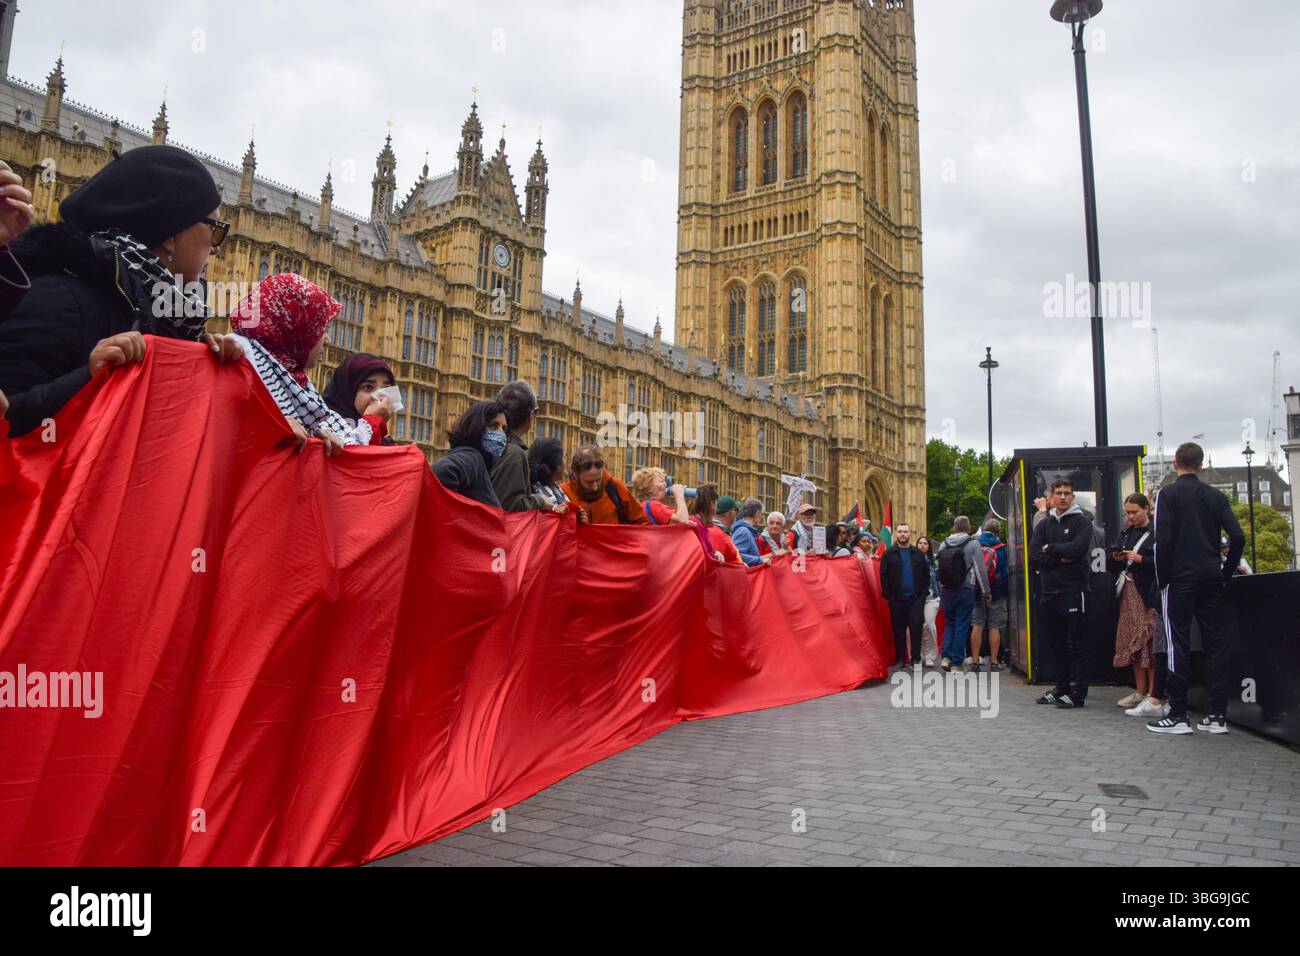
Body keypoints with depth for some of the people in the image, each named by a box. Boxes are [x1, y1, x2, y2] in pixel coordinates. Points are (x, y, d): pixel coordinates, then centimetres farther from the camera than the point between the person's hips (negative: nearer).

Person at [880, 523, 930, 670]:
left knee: (917, 627, -7)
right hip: (896, 598, 0)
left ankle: (916, 658, 1)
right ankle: (900, 658, 13)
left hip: (916, 598, 0)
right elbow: (883, 576, 2)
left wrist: (924, 593, 0)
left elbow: (926, 574, 11)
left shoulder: (918, 554, 11)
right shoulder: (889, 554, 6)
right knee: (899, 629, 5)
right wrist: (887, 595, -5)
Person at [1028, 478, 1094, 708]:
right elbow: (1033, 556, 2)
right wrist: (1060, 558, -11)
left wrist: (1050, 548, -6)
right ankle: (1062, 688, 20)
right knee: (1057, 644, 11)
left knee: (1077, 644, -2)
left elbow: (1077, 549, -18)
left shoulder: (1082, 522, 1)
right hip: (1048, 592, 5)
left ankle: (1078, 693, 3)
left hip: (1073, 591, -5)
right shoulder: (1043, 525, 15)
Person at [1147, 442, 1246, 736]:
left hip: (1180, 579, -4)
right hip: (1211, 580, 4)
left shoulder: (1167, 494, -5)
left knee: (1178, 644, -1)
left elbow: (1163, 539, -12)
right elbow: (1237, 537, 2)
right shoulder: (1216, 496, 9)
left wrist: (1162, 579, -4)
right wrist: (1226, 573, 11)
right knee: (1215, 643, 7)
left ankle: (1178, 715, 0)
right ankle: (1217, 715, 10)